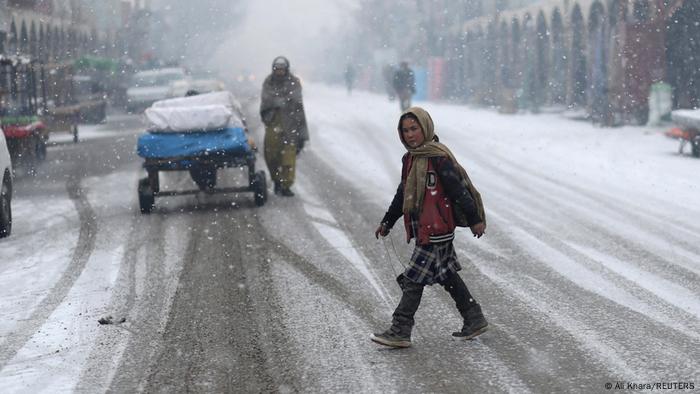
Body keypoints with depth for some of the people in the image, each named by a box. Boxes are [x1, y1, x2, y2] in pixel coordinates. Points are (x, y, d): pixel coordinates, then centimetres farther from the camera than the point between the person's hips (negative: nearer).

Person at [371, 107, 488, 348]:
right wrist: (387, 222, 26)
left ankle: (400, 332, -3)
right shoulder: (410, 159, 13)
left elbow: (459, 189, -15)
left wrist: (475, 220, -14)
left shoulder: (438, 158, -15)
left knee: (414, 278, -7)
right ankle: (474, 320, 27)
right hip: (424, 230, 9)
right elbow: (403, 194, 23)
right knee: (447, 274, 16)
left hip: (437, 230, -9)